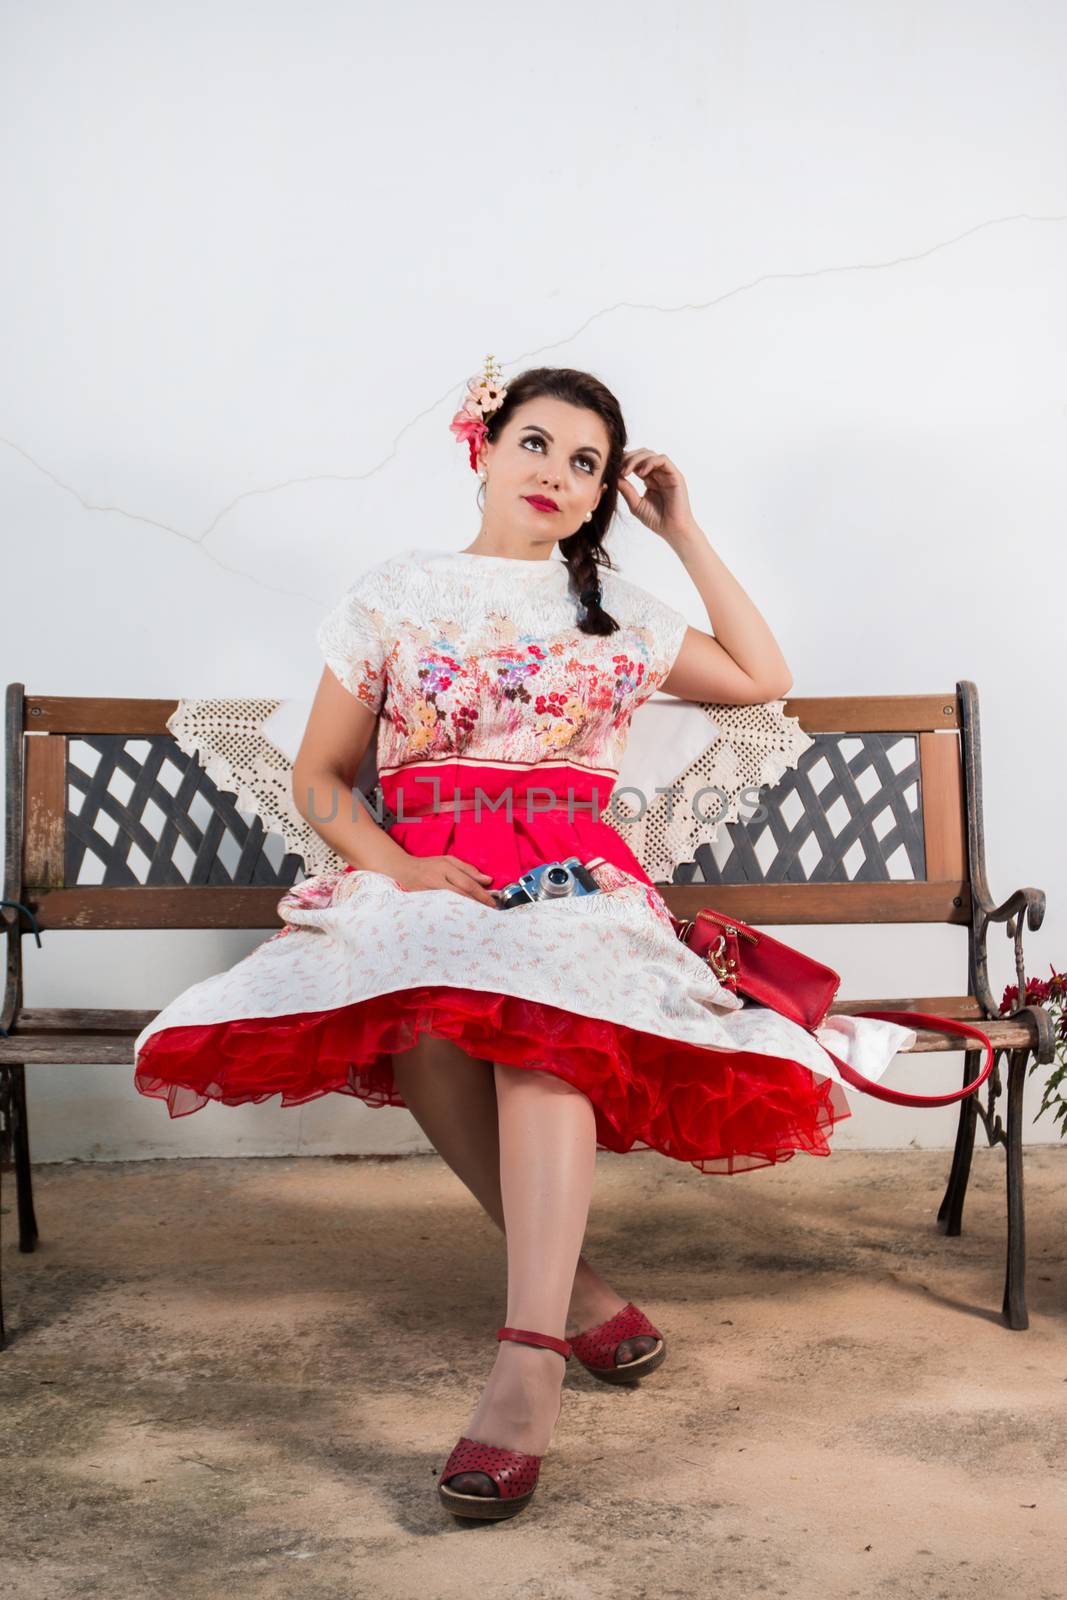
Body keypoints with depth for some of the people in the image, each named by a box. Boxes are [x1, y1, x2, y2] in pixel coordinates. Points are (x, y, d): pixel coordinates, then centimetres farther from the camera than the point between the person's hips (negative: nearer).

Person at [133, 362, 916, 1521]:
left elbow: (762, 679, 27)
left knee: (543, 1006, -38)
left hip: (576, 875, 1)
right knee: (418, 1009, -39)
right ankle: (570, 1282, -23)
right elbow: (320, 777, 11)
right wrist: (398, 865, -10)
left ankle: (527, 1362, -47)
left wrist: (686, 535, 23)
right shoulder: (395, 595, 14)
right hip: (425, 872, 0)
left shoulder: (614, 609, 22)